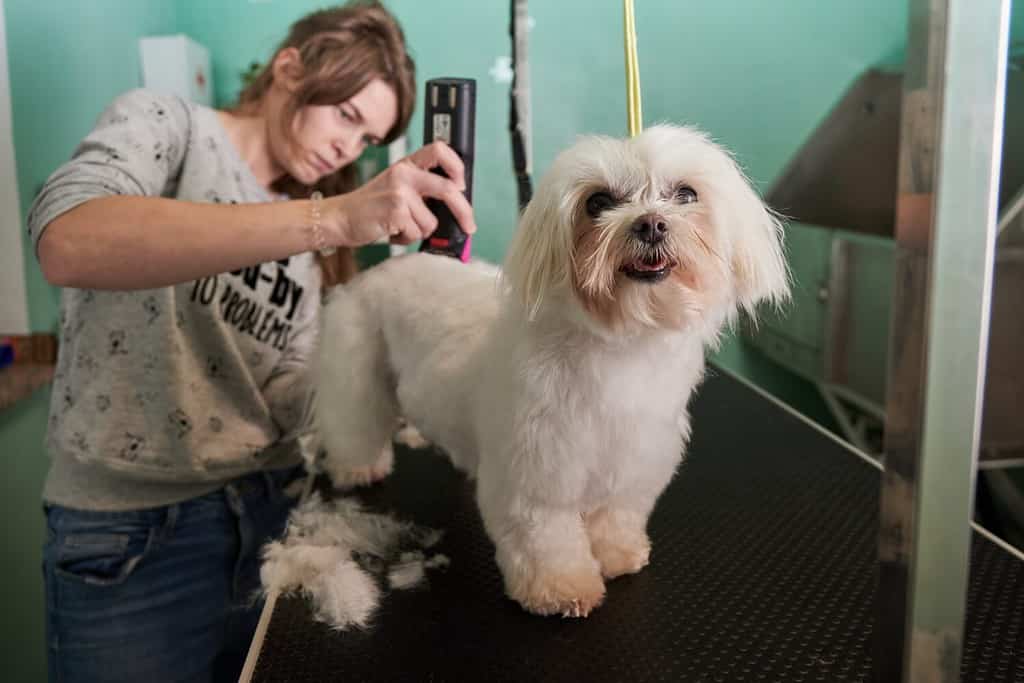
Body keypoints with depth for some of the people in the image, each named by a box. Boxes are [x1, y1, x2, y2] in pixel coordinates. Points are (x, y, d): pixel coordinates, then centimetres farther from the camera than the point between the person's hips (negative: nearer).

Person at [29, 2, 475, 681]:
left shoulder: (310, 231, 10)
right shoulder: (163, 124, -5)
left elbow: (284, 405, 1)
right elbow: (68, 243, -30)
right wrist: (331, 219, -37)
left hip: (275, 510, 6)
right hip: (128, 533, -5)